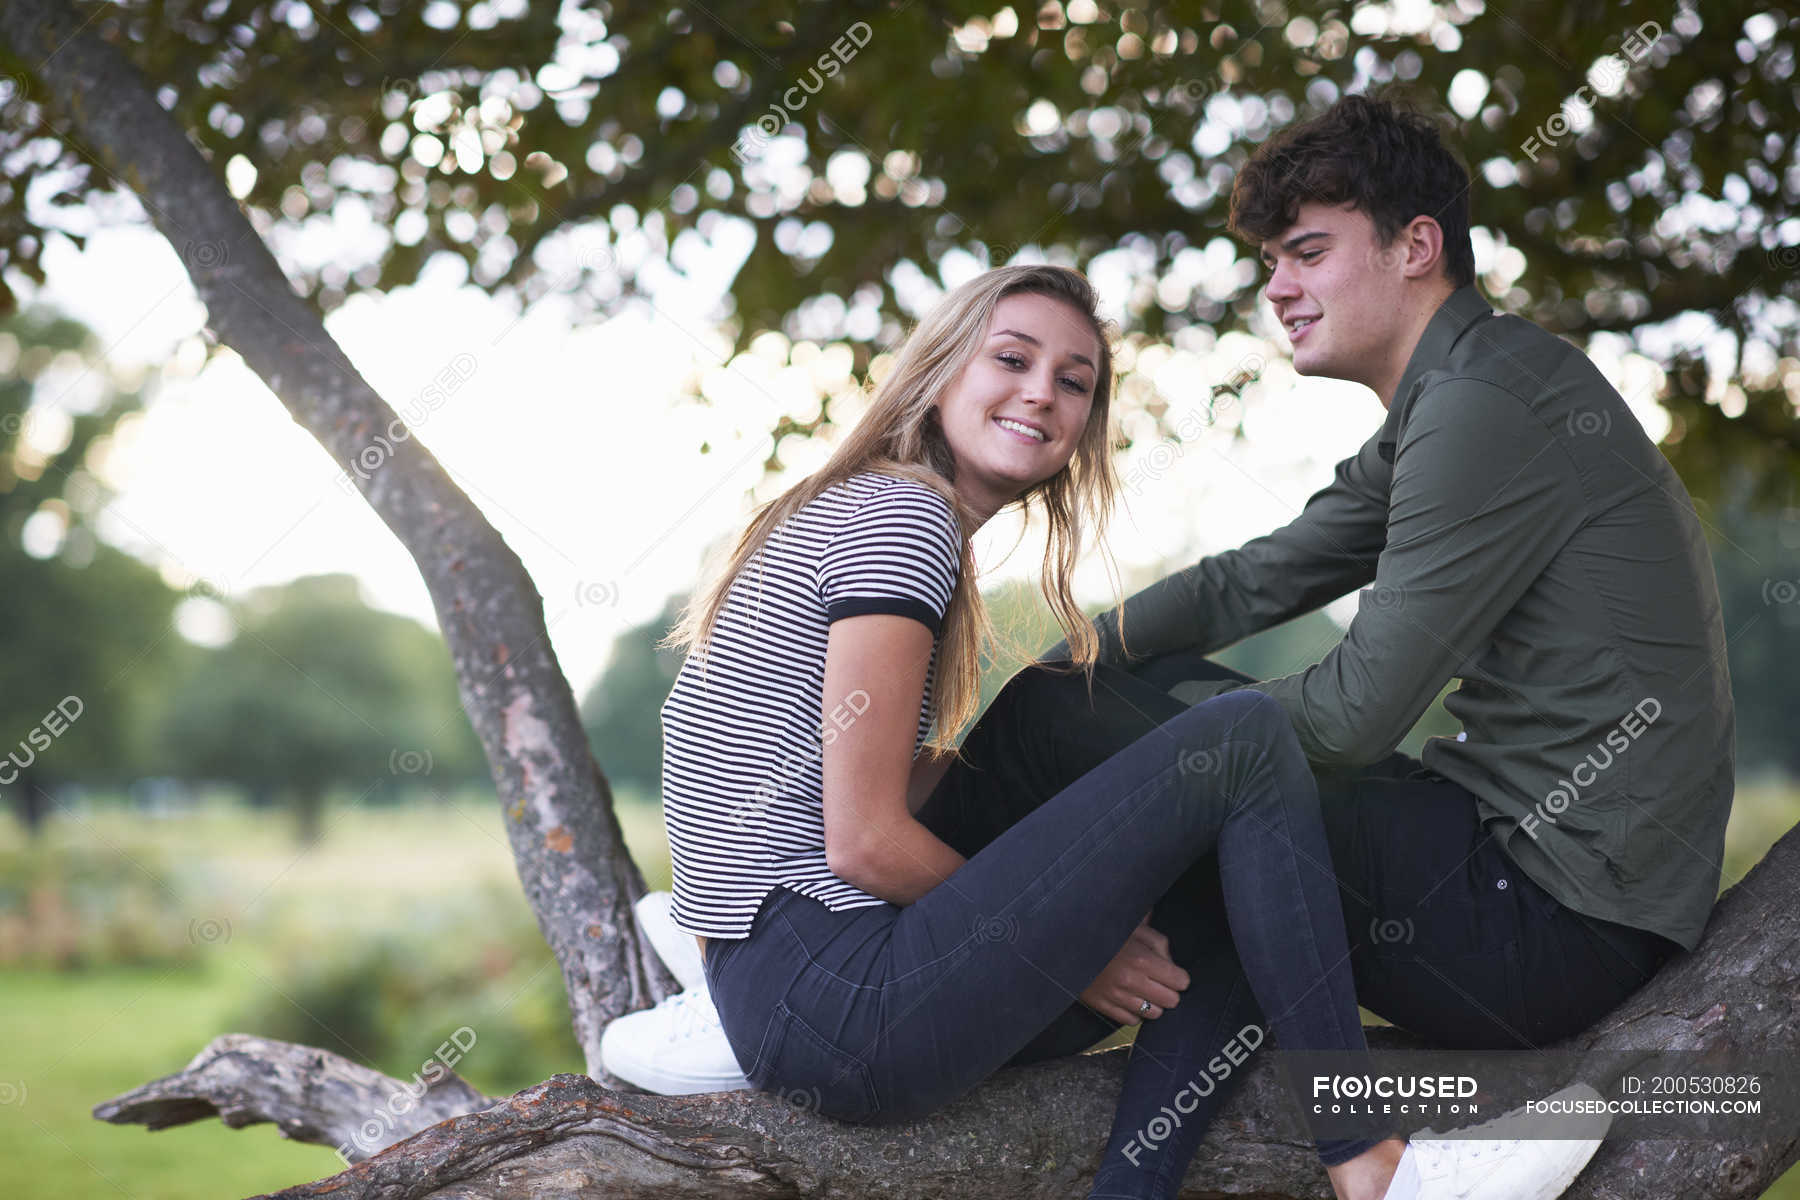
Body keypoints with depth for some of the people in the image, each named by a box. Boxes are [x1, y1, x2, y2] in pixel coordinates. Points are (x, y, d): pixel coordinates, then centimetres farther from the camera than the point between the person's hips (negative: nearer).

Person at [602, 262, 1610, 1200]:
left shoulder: (854, 512, 21)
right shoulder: (900, 517, -9)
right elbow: (865, 841, -17)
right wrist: (1053, 946, -3)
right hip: (835, 1006, -10)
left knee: (1233, 888, 13)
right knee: (1246, 741, -12)